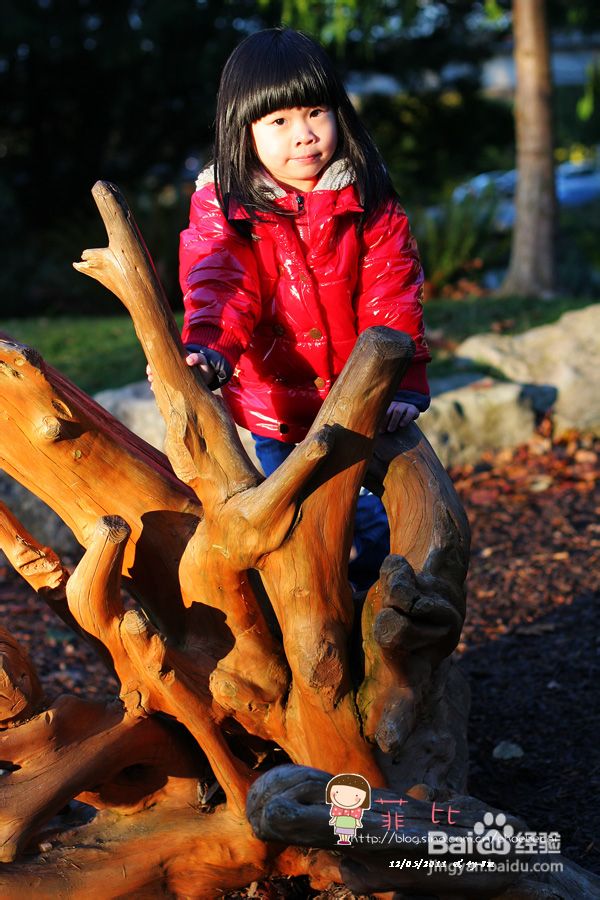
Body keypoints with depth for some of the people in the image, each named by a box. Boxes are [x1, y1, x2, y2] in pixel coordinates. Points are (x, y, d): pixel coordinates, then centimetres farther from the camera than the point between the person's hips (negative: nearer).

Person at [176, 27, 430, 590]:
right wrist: (209, 351, -43)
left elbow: (391, 298, -9)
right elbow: (221, 289, -22)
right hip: (276, 413, 0)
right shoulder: (222, 207, -7)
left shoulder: (368, 200, -4)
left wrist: (403, 382, -21)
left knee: (376, 527, 4)